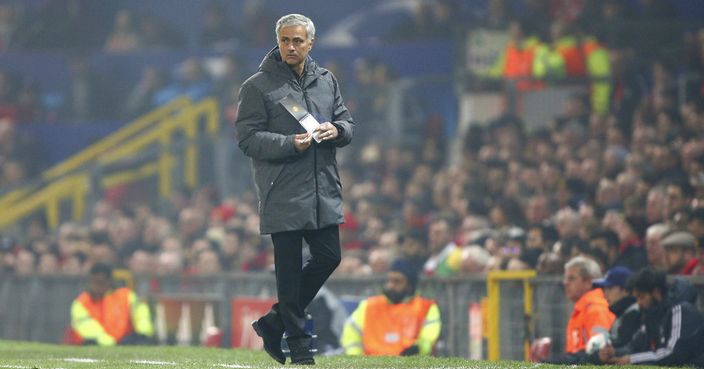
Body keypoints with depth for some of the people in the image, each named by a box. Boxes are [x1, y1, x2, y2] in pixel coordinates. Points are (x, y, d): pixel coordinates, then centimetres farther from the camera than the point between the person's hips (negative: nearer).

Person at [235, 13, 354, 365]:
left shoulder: (326, 80, 13)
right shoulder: (257, 86, -4)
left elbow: (347, 122, 18)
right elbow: (247, 138, -9)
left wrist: (336, 130, -6)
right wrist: (290, 144, -21)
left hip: (324, 190, 6)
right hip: (283, 194, -6)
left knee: (328, 257, 4)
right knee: (289, 268, -2)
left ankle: (274, 322, 19)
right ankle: (298, 343, 7)